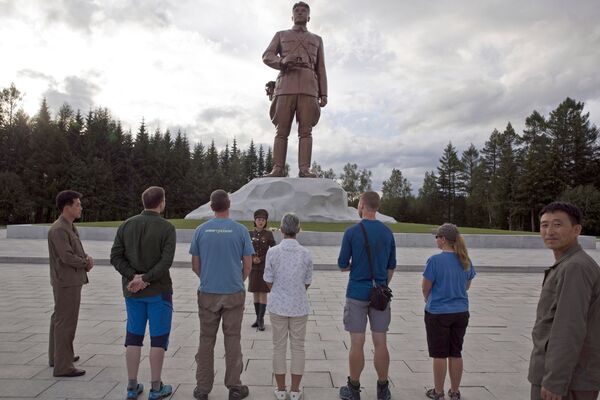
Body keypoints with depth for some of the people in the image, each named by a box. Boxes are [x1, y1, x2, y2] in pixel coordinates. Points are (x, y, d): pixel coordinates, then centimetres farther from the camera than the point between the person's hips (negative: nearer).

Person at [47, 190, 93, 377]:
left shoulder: (69, 228, 12)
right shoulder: (58, 229, -19)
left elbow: (78, 251, 14)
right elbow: (67, 257, -25)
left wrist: (88, 259, -7)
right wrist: (86, 263, -7)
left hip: (68, 281, 11)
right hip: (67, 282, -11)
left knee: (59, 319, 19)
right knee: (66, 323, -5)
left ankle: (57, 356, 34)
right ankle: (63, 366, 2)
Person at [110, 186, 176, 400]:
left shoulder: (126, 225, 3)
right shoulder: (167, 227, -11)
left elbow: (116, 257, -3)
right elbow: (166, 261, -21)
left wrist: (133, 277, -9)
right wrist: (145, 279, -17)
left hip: (133, 291, 5)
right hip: (158, 290, -4)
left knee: (134, 337, 14)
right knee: (159, 338, 6)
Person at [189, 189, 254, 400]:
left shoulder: (201, 230, -2)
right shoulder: (240, 230, -7)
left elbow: (195, 266, 3)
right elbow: (248, 265, -3)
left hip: (207, 293, 1)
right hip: (234, 294, -1)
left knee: (206, 340, 12)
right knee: (232, 340, 9)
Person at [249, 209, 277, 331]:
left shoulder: (269, 234, -6)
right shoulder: (250, 234, 2)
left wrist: (261, 259, -16)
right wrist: (253, 258, -17)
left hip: (265, 268, -3)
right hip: (254, 268, 3)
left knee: (263, 294, -3)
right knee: (256, 294, 8)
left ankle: (261, 320, 4)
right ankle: (258, 318, 19)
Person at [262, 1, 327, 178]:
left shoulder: (317, 40, 26)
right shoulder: (281, 35, 24)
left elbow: (321, 69, 18)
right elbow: (267, 56, 9)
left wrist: (324, 94, 5)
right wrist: (283, 62, -14)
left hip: (309, 87, 1)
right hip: (285, 86, 0)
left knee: (305, 130, -11)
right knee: (282, 129, -9)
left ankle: (304, 169, -18)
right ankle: (278, 169, -13)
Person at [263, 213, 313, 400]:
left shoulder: (273, 252, -12)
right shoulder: (306, 254, -9)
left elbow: (269, 281, -4)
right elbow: (307, 283, 0)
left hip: (278, 306, 0)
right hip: (299, 306, 0)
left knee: (279, 347, 12)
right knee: (298, 347, 12)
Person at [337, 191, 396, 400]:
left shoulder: (352, 232, -9)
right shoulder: (387, 232, 3)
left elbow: (343, 265, -4)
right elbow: (391, 267, 8)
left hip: (357, 293, -3)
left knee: (357, 343, 5)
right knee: (380, 343, 10)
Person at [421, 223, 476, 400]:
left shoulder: (435, 260, -18)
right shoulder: (466, 261, 0)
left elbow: (426, 288, -10)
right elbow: (467, 286, 11)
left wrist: (428, 300, 10)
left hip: (438, 313, -5)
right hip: (461, 312, 5)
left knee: (440, 354, 7)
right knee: (456, 353, 15)